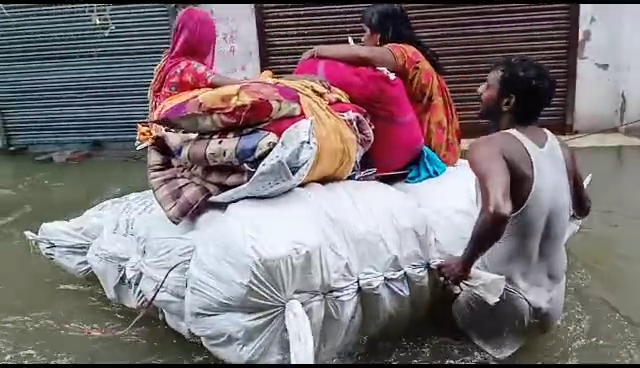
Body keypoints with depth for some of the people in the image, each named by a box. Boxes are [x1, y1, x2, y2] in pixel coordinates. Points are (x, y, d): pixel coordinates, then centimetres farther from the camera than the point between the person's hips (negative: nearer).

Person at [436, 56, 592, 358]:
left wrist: (464, 263, -28)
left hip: (509, 304, -7)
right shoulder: (559, 147, -1)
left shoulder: (489, 147, -24)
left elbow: (497, 211, -44)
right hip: (552, 302, 7)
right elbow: (583, 209, 16)